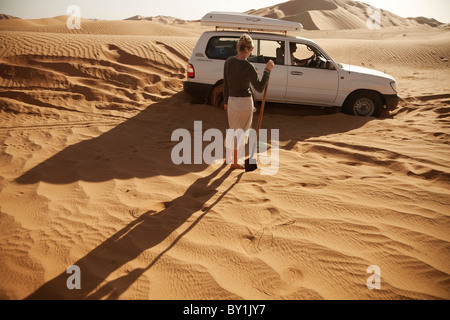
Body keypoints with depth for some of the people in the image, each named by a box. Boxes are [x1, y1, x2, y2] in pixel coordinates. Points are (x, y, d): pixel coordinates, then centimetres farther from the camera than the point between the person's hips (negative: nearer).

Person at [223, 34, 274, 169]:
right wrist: (267, 70, -11)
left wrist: (226, 101, 16)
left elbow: (225, 84, 5)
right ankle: (235, 162, 21)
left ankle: (228, 157, 36)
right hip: (245, 102, -5)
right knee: (241, 132, 11)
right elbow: (259, 88, -16)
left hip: (232, 101, 6)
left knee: (232, 129, 23)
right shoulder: (248, 67, -20)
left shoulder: (228, 61, -2)